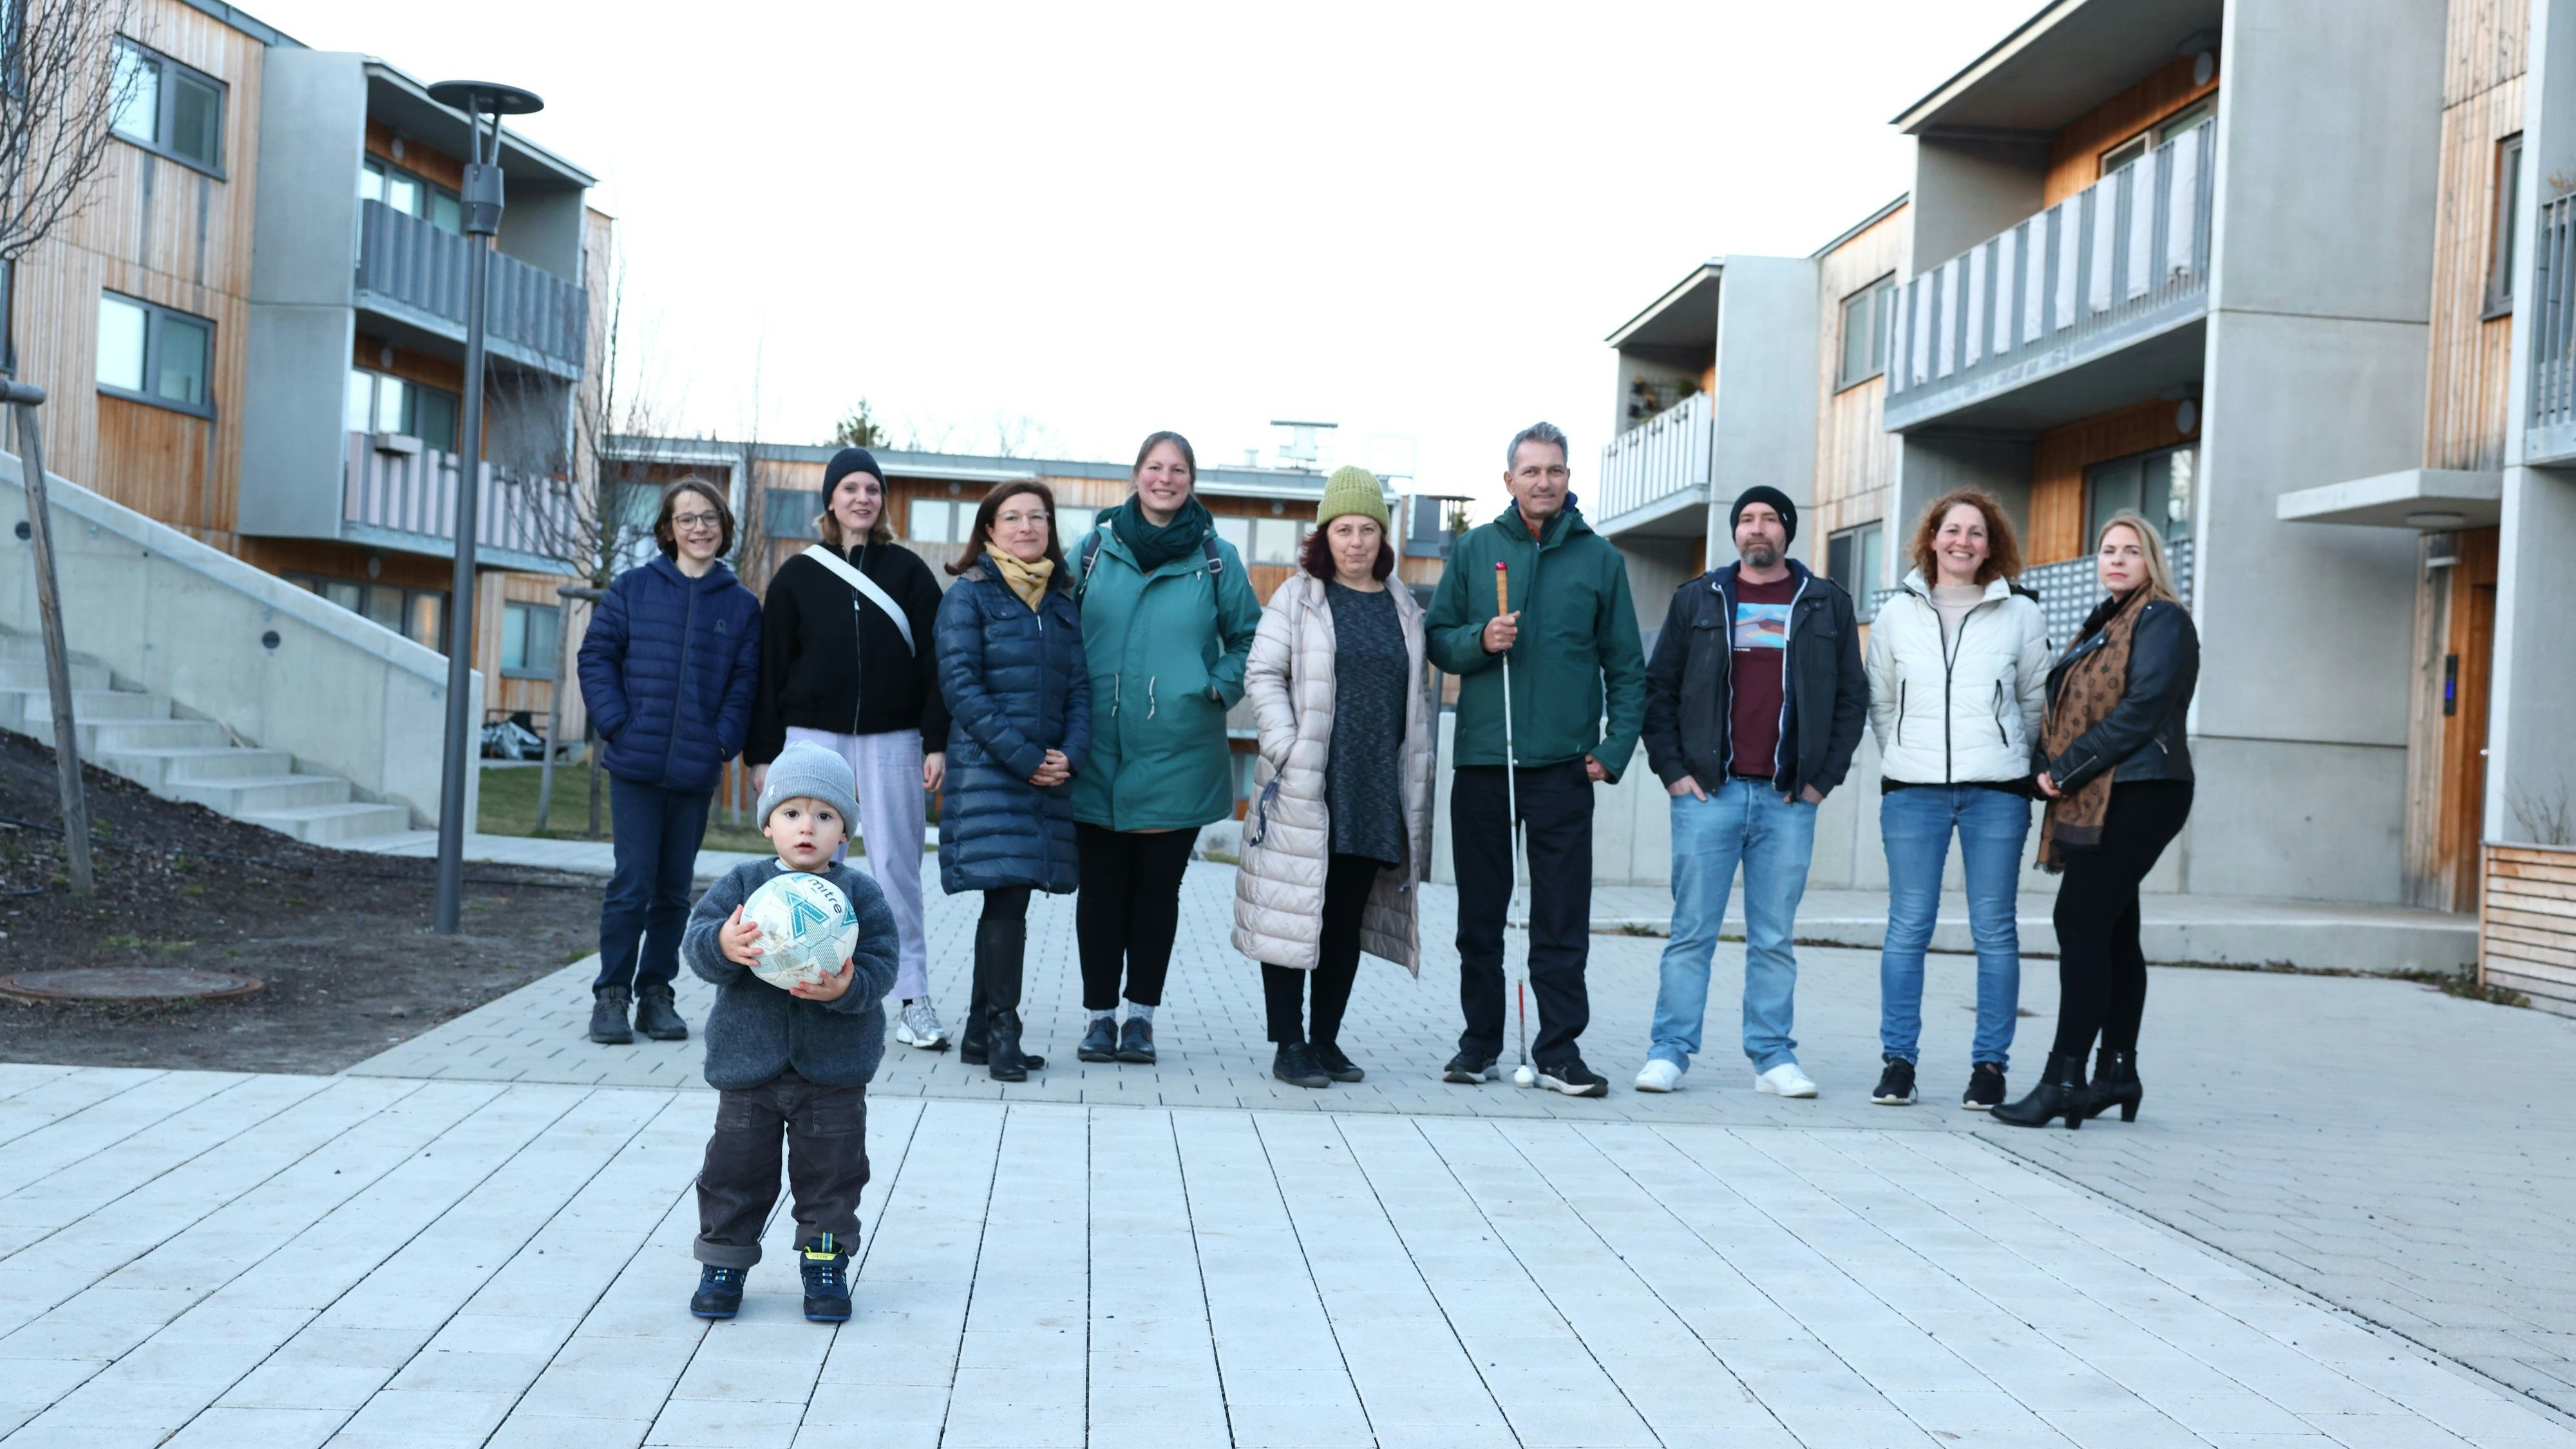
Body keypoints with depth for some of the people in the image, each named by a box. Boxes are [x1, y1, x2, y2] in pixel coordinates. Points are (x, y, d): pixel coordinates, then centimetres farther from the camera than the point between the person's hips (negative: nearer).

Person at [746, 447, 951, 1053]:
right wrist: (762, 753, 2)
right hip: (813, 738, 1)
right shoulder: (798, 576, 9)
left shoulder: (908, 570, 8)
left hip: (892, 741, -1)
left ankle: (914, 1000, 4)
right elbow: (770, 668, 7)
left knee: (896, 868, -1)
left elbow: (934, 660, 3)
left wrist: (936, 743, -5)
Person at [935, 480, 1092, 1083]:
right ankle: (1002, 1032, -4)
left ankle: (980, 1032, 15)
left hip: (1049, 775, 5)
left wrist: (1070, 754, -6)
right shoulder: (970, 595, -1)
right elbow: (960, 685, -9)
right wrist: (1021, 758, -15)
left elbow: (1080, 687, 12)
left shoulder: (1063, 602, 15)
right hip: (988, 771, -5)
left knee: (1010, 901, 7)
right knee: (1007, 899, -11)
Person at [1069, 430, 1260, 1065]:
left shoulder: (1216, 558, 4)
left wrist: (1219, 687, -2)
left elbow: (1248, 637, 13)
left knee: (1158, 887, 7)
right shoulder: (1094, 548, 6)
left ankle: (1141, 1014, 18)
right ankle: (1100, 1014, 16)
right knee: (1101, 886, 5)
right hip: (1099, 751, 1)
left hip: (1177, 753, -1)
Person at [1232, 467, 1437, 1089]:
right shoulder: (1298, 598, 2)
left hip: (1376, 792, 4)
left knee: (1349, 916, 8)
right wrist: (1287, 750, -13)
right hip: (1305, 790, -4)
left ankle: (1326, 1039, 17)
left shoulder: (1405, 608, 13)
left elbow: (1418, 695, 17)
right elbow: (1262, 674, -2)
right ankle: (1289, 1045, 3)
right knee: (1297, 912, -3)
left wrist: (1418, 770, 7)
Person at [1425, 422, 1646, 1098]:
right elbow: (1437, 639, 9)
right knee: (1480, 912, 8)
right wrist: (1479, 641, -12)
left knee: (1562, 918, 0)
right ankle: (1480, 1042, 18)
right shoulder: (1474, 549, 8)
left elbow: (1626, 667, 8)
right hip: (1482, 760, 1)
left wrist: (1614, 750, -2)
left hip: (1563, 763, -1)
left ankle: (1559, 1050, 7)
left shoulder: (1598, 558, 7)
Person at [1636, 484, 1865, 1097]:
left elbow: (1852, 696, 11)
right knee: (1692, 931, 0)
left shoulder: (1827, 604, 10)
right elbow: (1658, 688, 9)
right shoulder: (1698, 599, 9)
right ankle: (1670, 1051, 5)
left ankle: (1773, 1058, 11)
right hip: (1707, 793, -1)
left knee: (1775, 938, 5)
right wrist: (1672, 769, -1)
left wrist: (1824, 776, 2)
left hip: (1789, 799, 1)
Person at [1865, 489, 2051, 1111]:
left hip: (1996, 791, -1)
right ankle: (1898, 1059, 6)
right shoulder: (1897, 613, 8)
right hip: (1912, 791, 1)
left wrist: (2003, 755, 12)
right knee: (1908, 926, 0)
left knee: (1994, 930, 1)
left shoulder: (2021, 615, 5)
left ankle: (1990, 1064, 7)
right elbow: (1879, 701, 14)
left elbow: (2036, 700, 12)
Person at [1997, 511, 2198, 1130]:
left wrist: (2066, 769, -14)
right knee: (2112, 932, 11)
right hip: (2096, 799, 9)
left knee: (2082, 925, -12)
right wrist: (2049, 766, 1)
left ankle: (2065, 1080, -12)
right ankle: (2117, 1072, 17)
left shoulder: (2161, 619, -5)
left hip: (2135, 795, -9)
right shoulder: (2102, 624, 22)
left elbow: (2142, 709, -17)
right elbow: (2066, 707, 20)